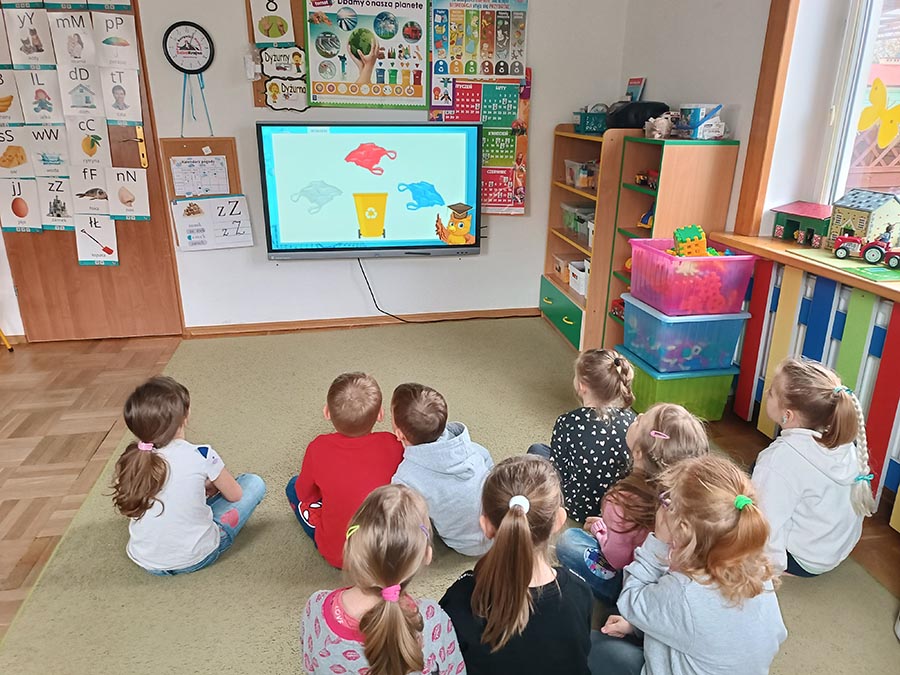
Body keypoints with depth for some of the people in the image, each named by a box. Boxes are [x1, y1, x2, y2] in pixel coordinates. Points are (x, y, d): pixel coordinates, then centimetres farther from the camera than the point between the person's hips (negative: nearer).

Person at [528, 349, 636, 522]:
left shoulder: (567, 423, -26)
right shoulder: (630, 418, -15)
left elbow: (557, 475, -16)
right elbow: (634, 465, -1)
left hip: (579, 508, -4)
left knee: (536, 450, 20)